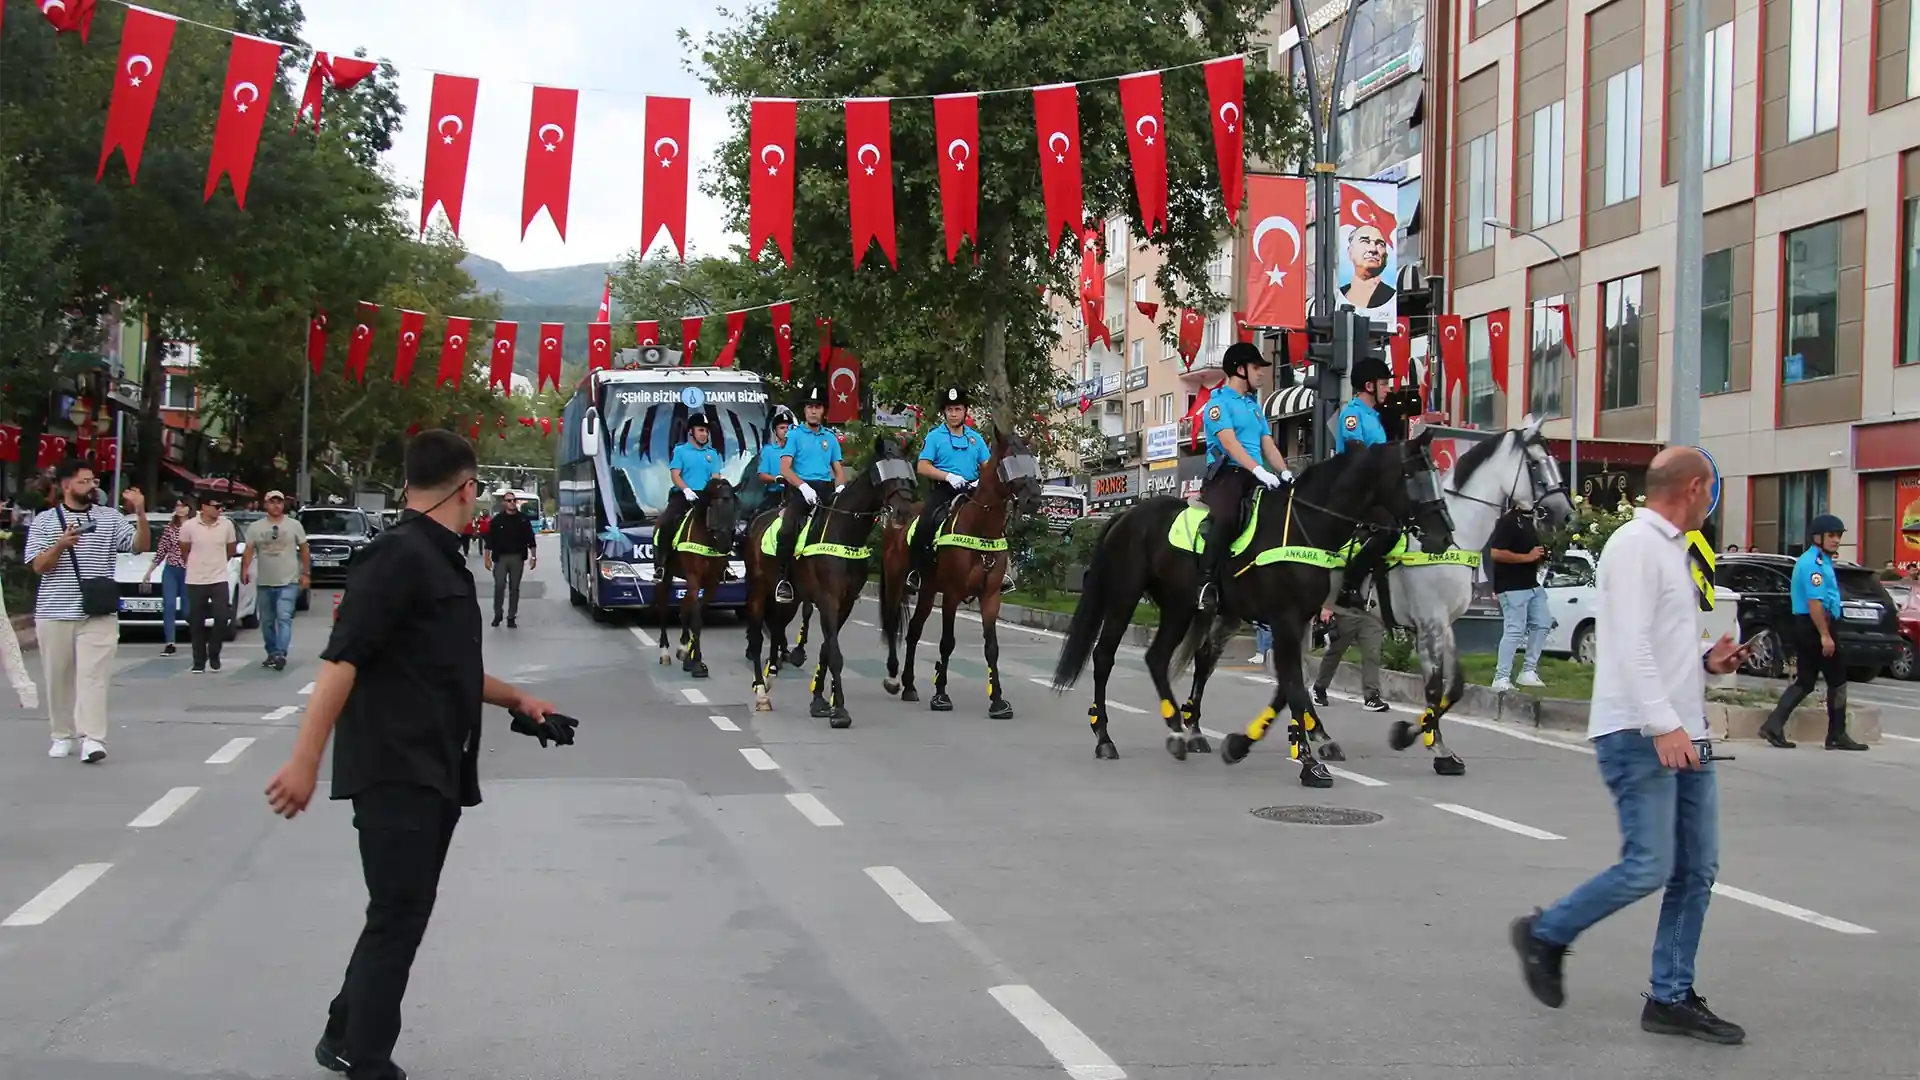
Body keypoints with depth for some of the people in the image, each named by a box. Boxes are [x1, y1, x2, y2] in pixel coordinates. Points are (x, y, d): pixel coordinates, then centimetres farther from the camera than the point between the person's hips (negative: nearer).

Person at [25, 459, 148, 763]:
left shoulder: (110, 518, 9)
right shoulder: (44, 521, 6)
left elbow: (140, 546, 0)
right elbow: (38, 566, -1)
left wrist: (140, 513, -15)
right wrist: (61, 544, -19)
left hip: (98, 614, -1)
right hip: (54, 613, 1)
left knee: (92, 676, -10)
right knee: (59, 678, 7)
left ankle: (92, 739, -16)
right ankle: (63, 735, 19)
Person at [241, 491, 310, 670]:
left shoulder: (294, 525, 3)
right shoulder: (255, 527, 6)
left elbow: (304, 550, 7)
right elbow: (248, 550, -1)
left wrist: (306, 574, 1)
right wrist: (245, 569, -18)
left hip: (288, 582, -3)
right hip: (264, 583, 3)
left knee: (284, 618, -16)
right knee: (267, 621, 9)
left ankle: (280, 654, -24)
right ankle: (272, 653, 21)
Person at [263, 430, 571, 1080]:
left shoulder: (440, 560, 16)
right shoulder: (401, 555, -14)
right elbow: (341, 659, -22)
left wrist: (515, 699, 30)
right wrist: (305, 760, -28)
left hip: (436, 772, 9)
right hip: (396, 773, -9)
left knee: (403, 916, 16)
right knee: (396, 919, -6)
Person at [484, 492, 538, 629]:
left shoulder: (523, 519, 7)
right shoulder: (497, 520, 3)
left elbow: (530, 539, 8)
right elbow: (489, 540, 4)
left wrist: (533, 556, 2)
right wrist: (487, 557, -1)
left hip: (517, 558, 1)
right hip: (500, 557, -1)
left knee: (514, 588, 4)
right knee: (499, 586, -8)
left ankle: (512, 617, 9)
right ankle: (497, 615, 7)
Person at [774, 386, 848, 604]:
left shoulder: (830, 438, 19)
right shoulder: (794, 435, 6)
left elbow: (839, 470, 18)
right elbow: (785, 469, -4)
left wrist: (840, 487, -5)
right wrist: (804, 486, -20)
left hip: (825, 489, 4)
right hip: (799, 489, -4)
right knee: (787, 530, -26)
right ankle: (784, 579, -16)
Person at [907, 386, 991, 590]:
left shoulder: (975, 438, 14)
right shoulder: (934, 437, 3)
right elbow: (923, 467, -5)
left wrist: (981, 481, -11)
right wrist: (949, 476, -18)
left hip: (971, 490, 3)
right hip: (943, 489, -3)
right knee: (926, 521, -27)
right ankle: (914, 569, -18)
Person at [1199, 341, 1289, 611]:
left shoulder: (1254, 405, 26)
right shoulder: (1219, 402, -1)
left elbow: (1268, 444, 20)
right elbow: (1229, 442, -15)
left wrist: (1284, 472, 1)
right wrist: (1259, 470, -26)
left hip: (1256, 476, 9)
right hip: (1226, 473, -9)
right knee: (1226, 518, -35)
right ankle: (1209, 583, -30)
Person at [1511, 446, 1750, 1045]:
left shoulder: (1670, 548, 21)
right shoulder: (1636, 544, -10)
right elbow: (1632, 646, -19)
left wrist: (1706, 661, 11)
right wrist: (1663, 724, -25)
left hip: (1684, 734, 10)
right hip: (1639, 734, -10)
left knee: (1697, 870, 6)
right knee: (1649, 866, -12)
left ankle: (1672, 997, 12)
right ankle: (1545, 933, 7)